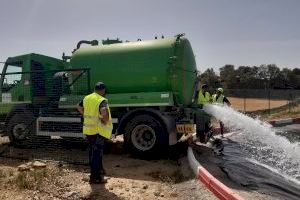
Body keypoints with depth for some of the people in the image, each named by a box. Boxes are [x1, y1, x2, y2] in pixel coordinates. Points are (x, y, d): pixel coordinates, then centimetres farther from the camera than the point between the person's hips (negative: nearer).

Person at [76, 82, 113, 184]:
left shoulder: (87, 98, 8)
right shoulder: (102, 100, -15)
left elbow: (79, 107, 23)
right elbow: (104, 111, -35)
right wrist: (105, 120, -18)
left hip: (88, 129, 8)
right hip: (98, 131, -7)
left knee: (93, 152, 20)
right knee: (97, 153, 1)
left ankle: (99, 169, 37)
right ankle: (95, 177, 8)